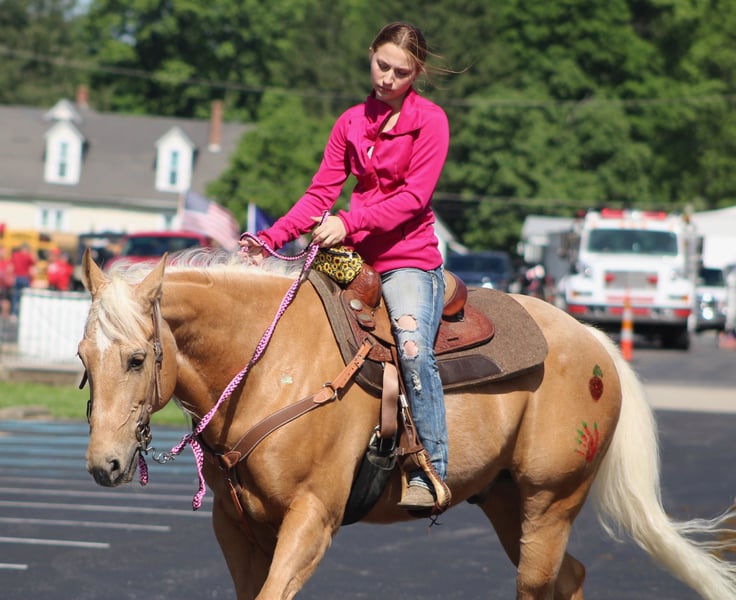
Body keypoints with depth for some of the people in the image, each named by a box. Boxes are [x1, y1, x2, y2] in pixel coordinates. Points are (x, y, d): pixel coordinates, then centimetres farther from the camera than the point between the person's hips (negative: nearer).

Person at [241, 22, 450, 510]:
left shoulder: (430, 120, -2)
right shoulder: (351, 123, 14)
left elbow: (414, 196, -12)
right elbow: (321, 193, 11)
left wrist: (349, 223, -22)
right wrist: (271, 239, -3)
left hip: (411, 259, -6)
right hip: (356, 259, 7)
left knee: (413, 347, -30)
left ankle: (431, 475, -30)